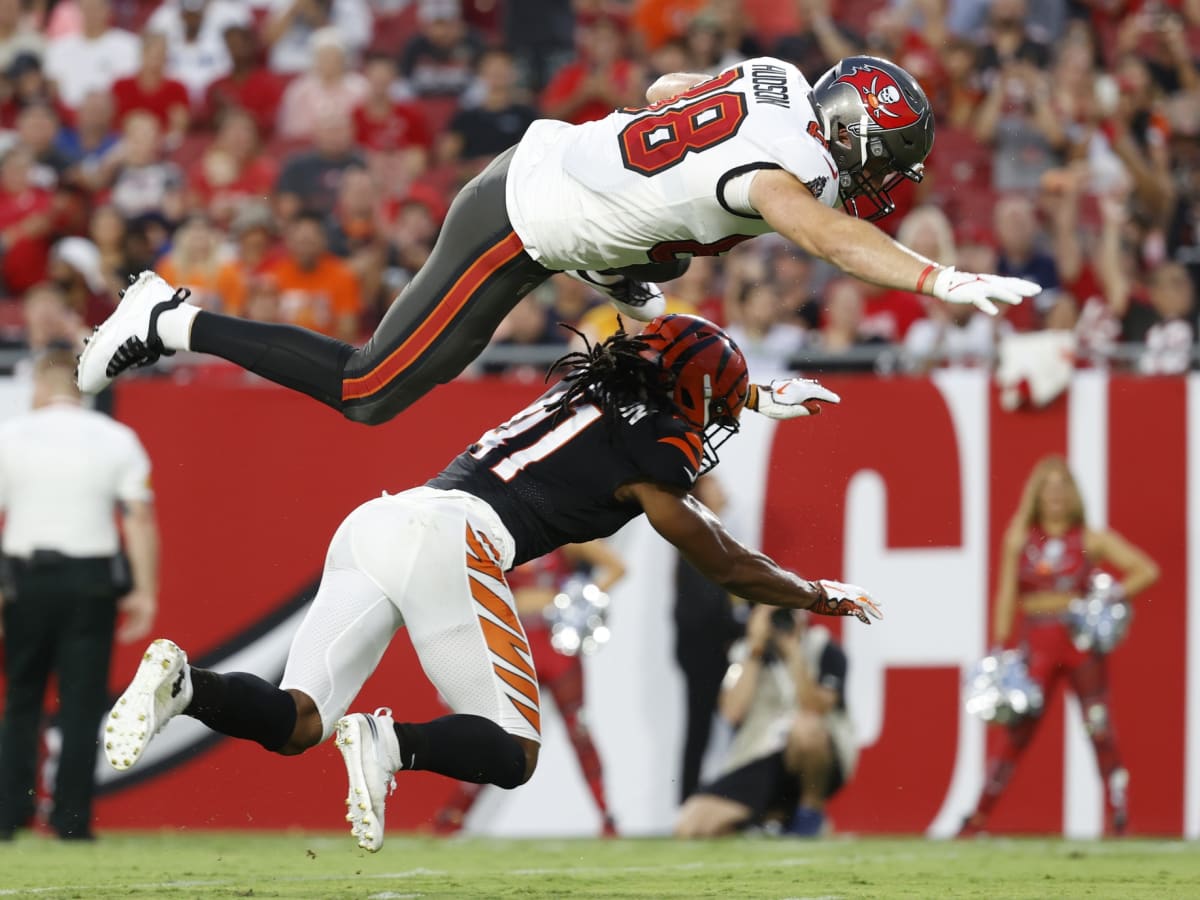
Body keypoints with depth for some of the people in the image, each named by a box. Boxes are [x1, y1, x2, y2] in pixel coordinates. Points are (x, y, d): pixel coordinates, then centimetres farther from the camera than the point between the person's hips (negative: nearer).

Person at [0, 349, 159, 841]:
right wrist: (145, 592, -2)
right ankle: (72, 819, -1)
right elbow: (141, 518, -4)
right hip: (92, 579, 0)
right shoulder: (117, 439, 2)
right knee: (82, 704, 3)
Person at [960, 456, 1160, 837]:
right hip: (1037, 646, 1)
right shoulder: (1019, 541, 8)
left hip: (1083, 644, -1)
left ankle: (1117, 815, -4)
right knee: (1018, 731, -2)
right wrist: (999, 648, 2)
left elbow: (1147, 571, 4)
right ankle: (980, 816, 3)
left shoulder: (1091, 541, 4)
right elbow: (1007, 596, 9)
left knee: (1100, 732, -5)